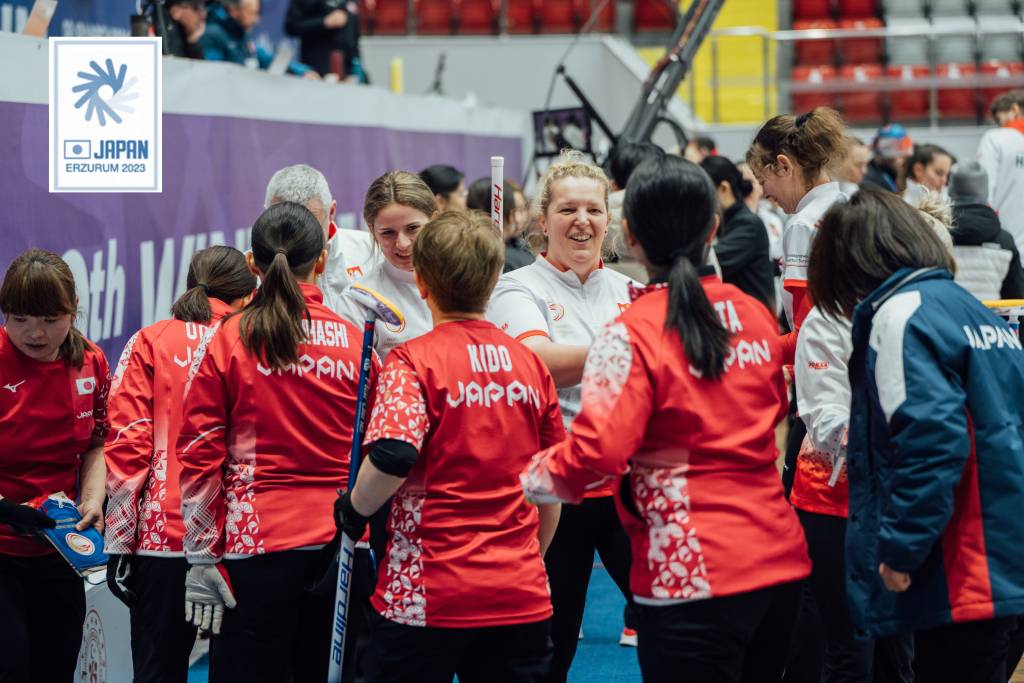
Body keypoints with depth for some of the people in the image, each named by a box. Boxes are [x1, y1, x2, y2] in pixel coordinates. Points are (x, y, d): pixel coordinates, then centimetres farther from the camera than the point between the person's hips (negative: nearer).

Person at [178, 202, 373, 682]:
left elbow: (199, 455, -4)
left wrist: (201, 558, 0)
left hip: (257, 541, -2)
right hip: (341, 547, 2)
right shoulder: (354, 342, 2)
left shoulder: (225, 342, -3)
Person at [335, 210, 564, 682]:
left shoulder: (413, 361, -9)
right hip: (522, 600, 4)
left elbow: (392, 458, -24)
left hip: (428, 597, -4)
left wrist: (354, 510, -5)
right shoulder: (530, 363, 6)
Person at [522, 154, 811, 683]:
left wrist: (527, 479, -4)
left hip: (693, 575, -7)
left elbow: (596, 452, -20)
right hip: (779, 558, 7)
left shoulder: (630, 335, -13)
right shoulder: (755, 315, 7)